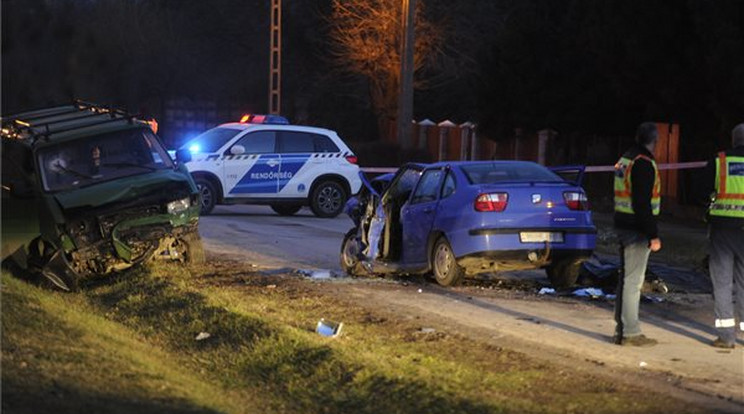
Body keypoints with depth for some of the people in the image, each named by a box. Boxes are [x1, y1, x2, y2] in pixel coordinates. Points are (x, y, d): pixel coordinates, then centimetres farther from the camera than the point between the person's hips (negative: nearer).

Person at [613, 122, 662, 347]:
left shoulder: (625, 159, 13)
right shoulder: (643, 163, -17)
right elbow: (642, 203, -22)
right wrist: (653, 235, -20)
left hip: (624, 225, 10)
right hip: (637, 229, -10)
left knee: (626, 278, 15)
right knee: (633, 280, -6)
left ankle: (621, 329, 21)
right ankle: (631, 332, -4)